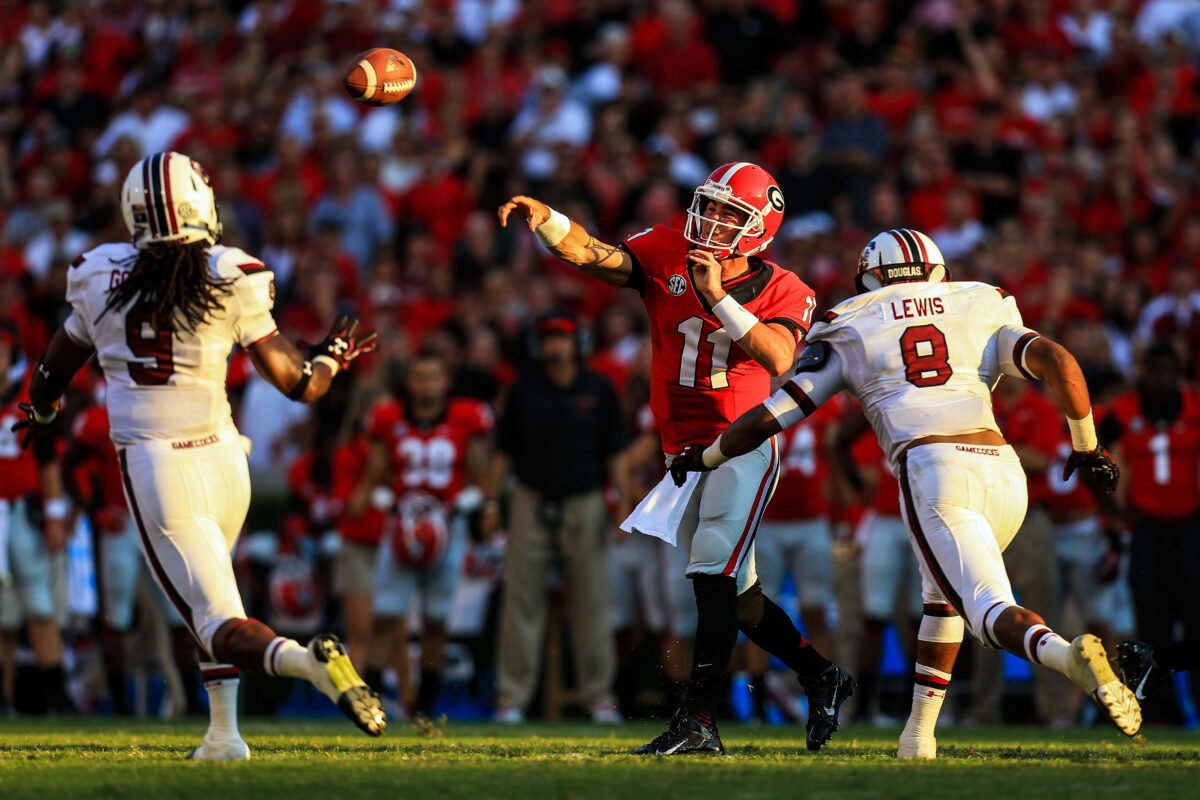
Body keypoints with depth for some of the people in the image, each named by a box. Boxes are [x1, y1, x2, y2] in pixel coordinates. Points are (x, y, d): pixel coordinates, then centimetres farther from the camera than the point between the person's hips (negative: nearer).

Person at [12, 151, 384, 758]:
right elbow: (296, 384, -2)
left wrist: (40, 412, 40)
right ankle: (223, 734, 21)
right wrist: (332, 356, 20)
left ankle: (305, 661, -32)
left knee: (217, 621, -3)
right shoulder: (231, 281, -4)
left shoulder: (99, 277, 1)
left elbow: (53, 372, 18)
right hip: (222, 460, 2)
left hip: (153, 474, -2)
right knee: (210, 595, 28)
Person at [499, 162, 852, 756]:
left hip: (743, 445, -5)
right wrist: (546, 218, -31)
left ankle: (699, 720, -18)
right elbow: (589, 254, -12)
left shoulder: (782, 292, -5)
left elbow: (779, 359, -24)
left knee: (714, 576, -18)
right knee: (735, 593, 13)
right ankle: (821, 677, 31)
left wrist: (719, 297, -26)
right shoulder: (665, 256, 3)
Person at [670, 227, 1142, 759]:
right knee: (944, 593, 28)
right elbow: (1058, 361, 7)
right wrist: (1086, 446, 19)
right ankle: (918, 732, 24)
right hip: (1003, 471, 3)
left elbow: (768, 418, 20)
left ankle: (1068, 655, -43)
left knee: (993, 614, -11)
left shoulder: (848, 335, 20)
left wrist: (704, 458, 37)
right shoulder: (983, 318, 23)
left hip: (932, 474, -3)